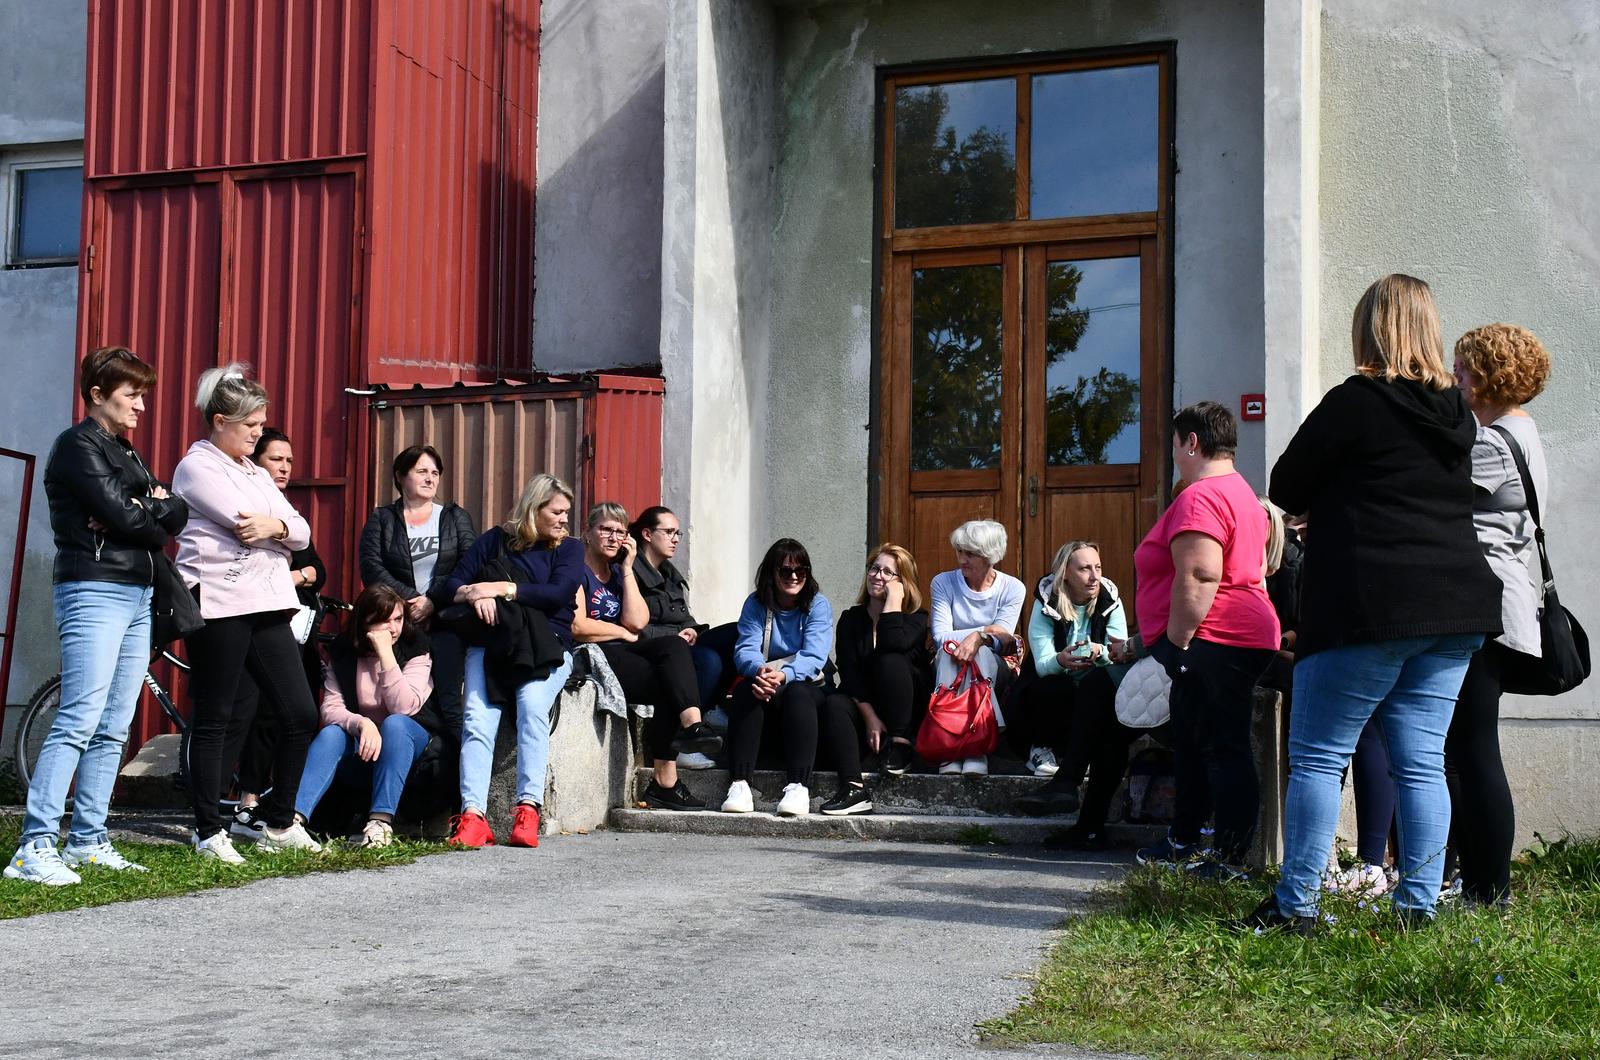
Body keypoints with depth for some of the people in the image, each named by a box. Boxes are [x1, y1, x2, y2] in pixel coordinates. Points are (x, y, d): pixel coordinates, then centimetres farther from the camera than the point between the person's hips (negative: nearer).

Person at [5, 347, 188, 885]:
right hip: (95, 592, -9)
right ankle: (34, 848, -16)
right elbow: (121, 516, -16)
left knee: (114, 728, 7)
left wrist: (143, 514, -8)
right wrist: (155, 513, 3)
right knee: (79, 721, -15)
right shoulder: (78, 446, -5)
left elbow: (175, 515, 10)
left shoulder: (125, 452, 21)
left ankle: (88, 840, 12)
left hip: (137, 595, 9)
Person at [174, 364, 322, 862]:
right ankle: (210, 832, 6)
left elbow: (301, 532, 11)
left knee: (300, 714, 2)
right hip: (219, 605, -7)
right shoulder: (197, 467, -1)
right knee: (216, 721, -2)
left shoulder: (257, 473, 22)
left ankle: (279, 824, 13)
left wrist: (275, 526, -11)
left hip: (267, 606, 7)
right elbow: (242, 521, -14)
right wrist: (285, 526, 4)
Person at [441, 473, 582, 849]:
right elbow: (452, 585, 9)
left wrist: (502, 588, -11)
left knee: (532, 705, -32)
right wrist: (475, 594, -14)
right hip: (490, 644, 1)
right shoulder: (495, 540, 16)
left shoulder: (569, 548, 13)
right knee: (477, 716, -26)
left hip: (546, 648, -1)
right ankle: (472, 815, -37)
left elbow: (558, 594, -6)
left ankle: (528, 809, -37)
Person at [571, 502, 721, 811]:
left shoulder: (620, 573, 22)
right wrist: (624, 634, -2)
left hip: (624, 652, 6)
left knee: (674, 645, -25)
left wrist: (627, 569, 5)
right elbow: (577, 627, -14)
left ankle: (691, 725, -41)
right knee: (668, 682, -25)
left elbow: (637, 622, 4)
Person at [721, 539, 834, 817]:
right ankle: (740, 784, -41)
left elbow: (813, 656, -17)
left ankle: (798, 786, -46)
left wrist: (784, 675, -38)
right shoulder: (756, 604, 5)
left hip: (806, 687, -2)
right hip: (763, 683, 2)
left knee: (797, 693, -35)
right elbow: (745, 649, -9)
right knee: (747, 689, -31)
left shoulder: (818, 605, -2)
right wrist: (759, 670, -35)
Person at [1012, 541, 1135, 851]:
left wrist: (1100, 652, -28)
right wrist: (1061, 661, -35)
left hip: (1099, 694, 1)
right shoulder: (1046, 604, -2)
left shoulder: (1109, 600, 2)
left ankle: (1065, 781, -45)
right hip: (1053, 696, -1)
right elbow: (1042, 664, -11)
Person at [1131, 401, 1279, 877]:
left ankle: (1229, 859, -7)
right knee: (1193, 745, 20)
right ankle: (1182, 842, 30)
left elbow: (1198, 578, -25)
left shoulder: (1199, 497, -15)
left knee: (1222, 749, -9)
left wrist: (1176, 643, -19)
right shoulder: (1240, 492, 21)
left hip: (1211, 641, -12)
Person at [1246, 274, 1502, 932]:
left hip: (1370, 606, -7)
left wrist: (1327, 505, 20)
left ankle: (1296, 904, 2)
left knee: (1318, 757, 0)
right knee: (1421, 762, 8)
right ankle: (1419, 907, 8)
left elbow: (1285, 490, -2)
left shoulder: (1354, 402, -8)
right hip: (1456, 609, 7)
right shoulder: (1457, 413, 12)